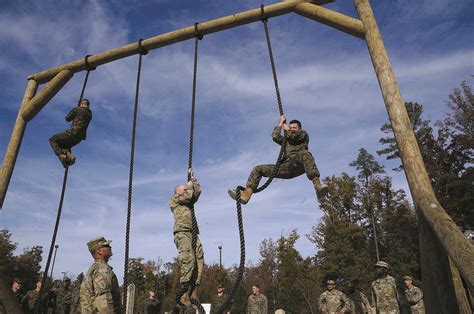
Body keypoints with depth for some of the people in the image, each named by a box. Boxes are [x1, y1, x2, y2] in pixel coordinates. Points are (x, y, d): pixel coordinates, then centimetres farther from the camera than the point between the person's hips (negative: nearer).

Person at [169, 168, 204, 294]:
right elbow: (188, 195, -4)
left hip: (192, 232, 7)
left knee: (199, 257, -7)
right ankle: (184, 285, -19)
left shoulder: (188, 201, 31)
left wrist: (193, 178, 27)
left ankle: (195, 283, -8)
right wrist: (189, 185, 14)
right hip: (181, 232, -7)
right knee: (188, 258, -21)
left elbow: (197, 191, 27)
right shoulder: (174, 200, 11)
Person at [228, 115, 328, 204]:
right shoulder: (286, 139, 34)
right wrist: (280, 123, 24)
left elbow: (293, 135, 1)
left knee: (304, 153, -41)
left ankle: (318, 186, -57)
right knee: (258, 169, -5)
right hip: (286, 167, 5)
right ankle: (246, 194, -25)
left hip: (299, 165, -5)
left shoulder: (303, 134, 23)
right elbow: (275, 137, 14)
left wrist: (286, 129, 21)